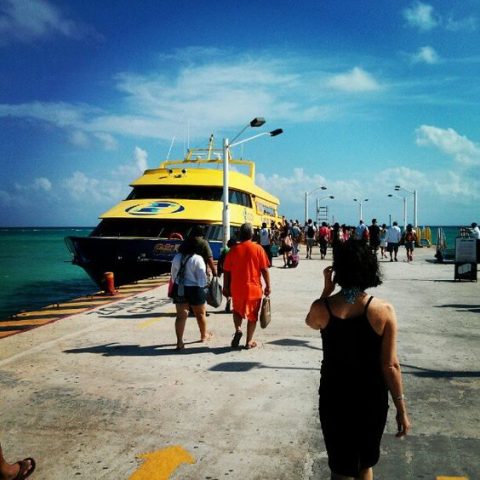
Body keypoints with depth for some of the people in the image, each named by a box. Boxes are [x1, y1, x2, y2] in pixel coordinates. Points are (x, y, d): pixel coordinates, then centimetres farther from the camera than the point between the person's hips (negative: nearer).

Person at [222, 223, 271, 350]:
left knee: (237, 311, 24)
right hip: (254, 288, -1)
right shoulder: (258, 249, -6)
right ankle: (249, 341, 15)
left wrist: (226, 287, 11)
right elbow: (264, 269, -6)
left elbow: (226, 271, 1)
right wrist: (268, 286, 4)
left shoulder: (233, 250, -2)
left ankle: (238, 329, 1)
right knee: (252, 315, 12)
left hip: (237, 288, 1)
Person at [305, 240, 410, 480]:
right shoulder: (383, 310, -16)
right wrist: (401, 409, -2)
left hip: (334, 397, 0)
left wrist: (327, 289, 3)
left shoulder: (322, 307, -14)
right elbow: (390, 366, -13)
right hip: (372, 399, 0)